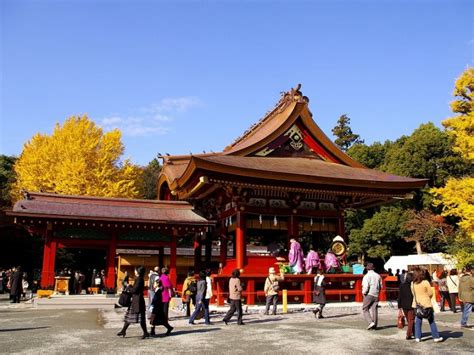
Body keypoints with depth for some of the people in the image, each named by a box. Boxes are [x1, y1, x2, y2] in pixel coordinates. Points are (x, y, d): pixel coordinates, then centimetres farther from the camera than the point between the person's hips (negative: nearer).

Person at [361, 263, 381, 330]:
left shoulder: (366, 276, -10)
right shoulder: (378, 276, 9)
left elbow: (365, 286, -19)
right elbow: (380, 286, 13)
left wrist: (364, 292, -3)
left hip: (369, 295, -5)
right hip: (376, 295, 5)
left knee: (365, 309, 4)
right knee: (374, 310, 8)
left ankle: (370, 322, -10)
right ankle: (374, 325, 8)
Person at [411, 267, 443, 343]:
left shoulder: (412, 284, -1)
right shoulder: (425, 282, -12)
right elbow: (431, 293, -8)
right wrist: (426, 297, 11)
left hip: (417, 304, 3)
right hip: (426, 304, -3)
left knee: (418, 321, 9)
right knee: (431, 321, 8)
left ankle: (417, 337, 9)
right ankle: (436, 337, 13)